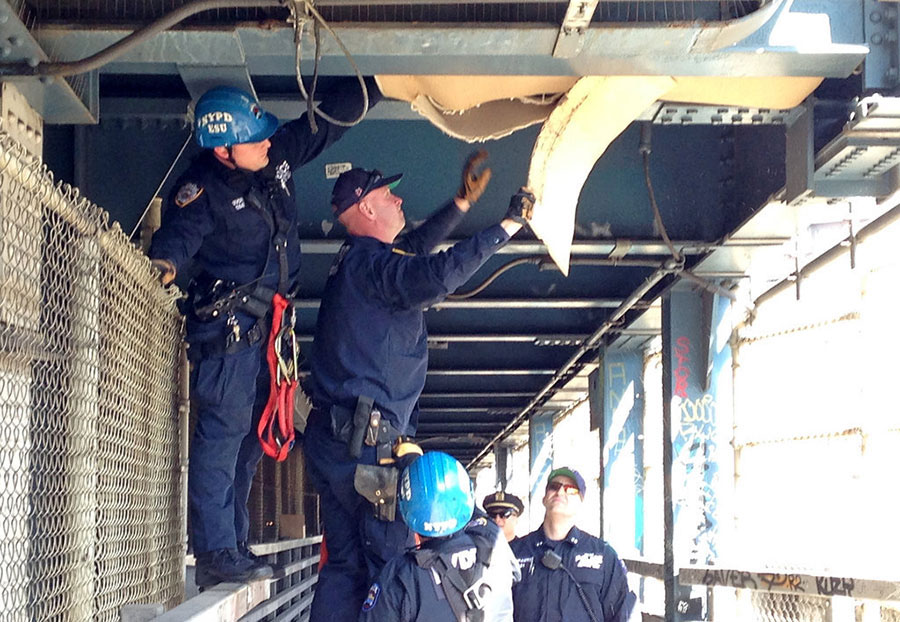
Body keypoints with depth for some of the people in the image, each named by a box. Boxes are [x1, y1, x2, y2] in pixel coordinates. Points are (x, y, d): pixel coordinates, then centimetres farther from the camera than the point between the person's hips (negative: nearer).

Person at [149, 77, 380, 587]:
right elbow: (177, 236, -24)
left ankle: (233, 548, 15)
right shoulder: (204, 190, -17)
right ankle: (216, 555, -15)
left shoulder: (278, 153, 2)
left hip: (264, 322, 8)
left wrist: (377, 83, 6)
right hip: (226, 321, -8)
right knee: (223, 429, -13)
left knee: (250, 436, 10)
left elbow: (329, 119, 8)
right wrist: (164, 265, -45)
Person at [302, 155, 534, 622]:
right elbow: (435, 275, -30)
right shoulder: (369, 262, -12)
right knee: (393, 563, -9)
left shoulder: (357, 261, 19)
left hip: (333, 439, 10)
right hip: (367, 442, -10)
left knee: (345, 564, 9)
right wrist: (507, 226, -23)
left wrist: (465, 199, 35)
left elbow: (412, 250, 37)